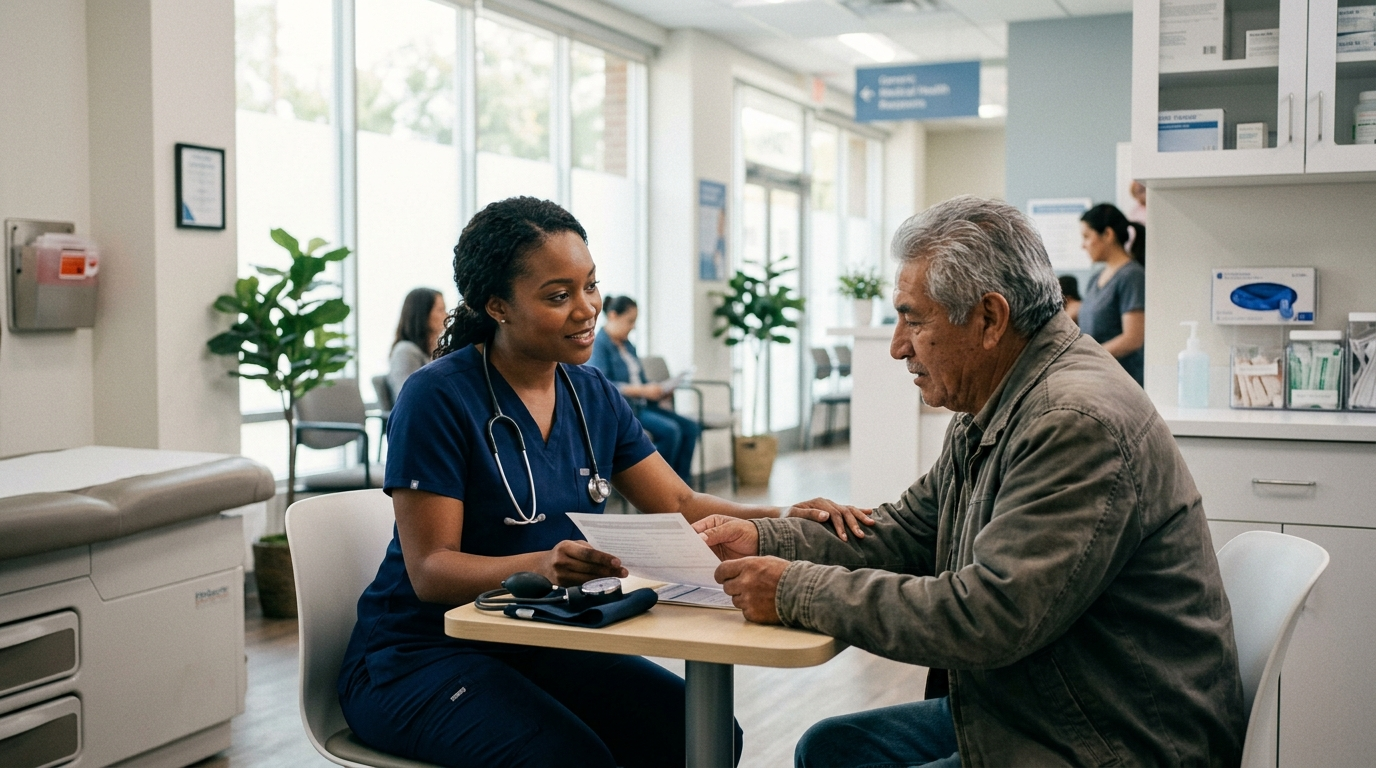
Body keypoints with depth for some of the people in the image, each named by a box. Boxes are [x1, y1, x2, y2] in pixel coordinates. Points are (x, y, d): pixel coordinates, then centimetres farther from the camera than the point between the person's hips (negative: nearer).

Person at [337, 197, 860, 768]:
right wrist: (539, 565, -37)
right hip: (420, 656, -6)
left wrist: (785, 518, -14)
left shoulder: (594, 396, 6)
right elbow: (430, 569, -18)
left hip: (542, 644, 6)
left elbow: (680, 506, 4)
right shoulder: (437, 398, -15)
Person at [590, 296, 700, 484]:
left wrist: (658, 393, 2)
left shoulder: (628, 345, 17)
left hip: (641, 405, 9)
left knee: (690, 427, -8)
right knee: (670, 430, -26)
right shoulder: (600, 344, -9)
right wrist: (641, 391, -25)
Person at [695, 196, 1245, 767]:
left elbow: (986, 616, -30)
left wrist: (796, 591, -22)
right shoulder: (989, 413, 8)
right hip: (1017, 712, 9)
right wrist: (764, 541, -1)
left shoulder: (1077, 421, -25)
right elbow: (905, 533, 14)